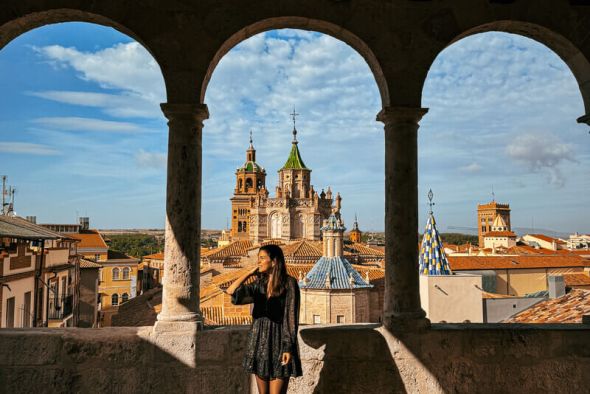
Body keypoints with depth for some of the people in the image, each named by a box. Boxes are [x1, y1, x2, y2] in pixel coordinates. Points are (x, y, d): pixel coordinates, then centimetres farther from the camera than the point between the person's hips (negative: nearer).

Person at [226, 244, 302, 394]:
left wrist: (289, 347, -15)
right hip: (259, 340, 5)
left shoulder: (289, 283, -7)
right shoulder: (259, 283, 8)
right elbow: (231, 291, -4)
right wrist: (250, 272, -2)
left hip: (279, 341, -5)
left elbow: (292, 315, -10)